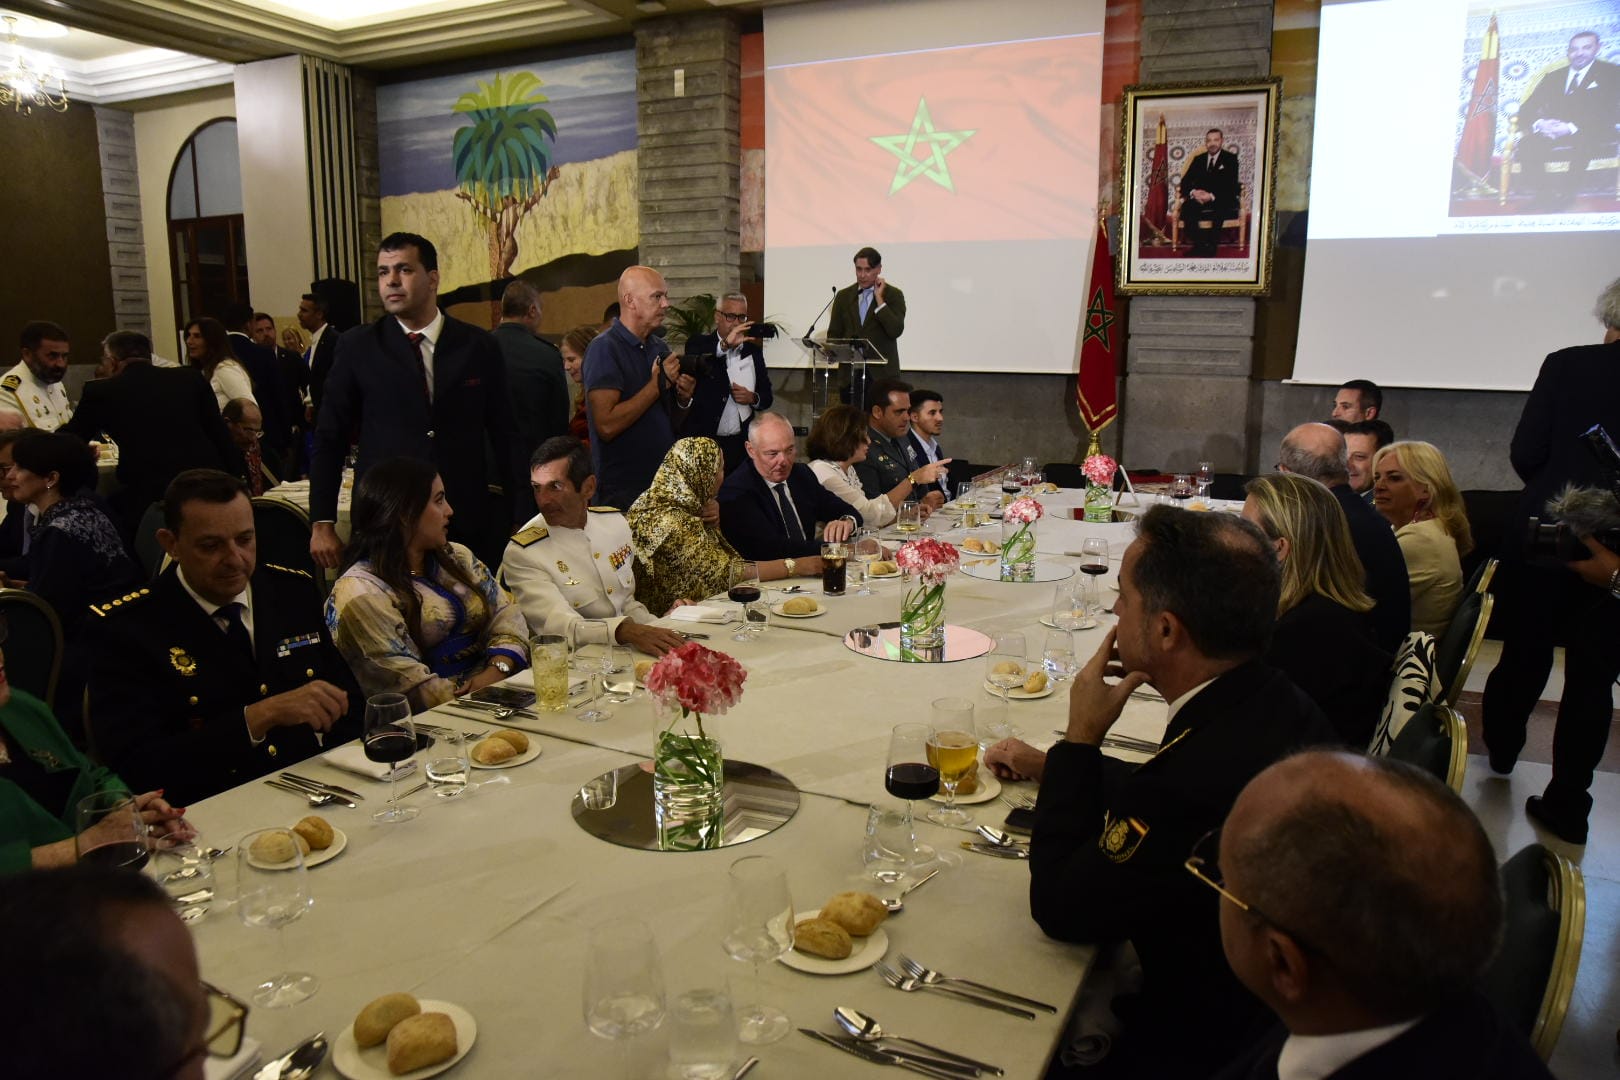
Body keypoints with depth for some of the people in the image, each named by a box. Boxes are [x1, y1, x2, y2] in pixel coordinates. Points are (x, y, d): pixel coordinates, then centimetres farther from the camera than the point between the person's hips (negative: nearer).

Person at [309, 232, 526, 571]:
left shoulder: (478, 346, 3)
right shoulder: (356, 347, 3)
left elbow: (504, 437, 6)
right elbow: (329, 439, 6)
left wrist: (520, 518, 4)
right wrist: (322, 524, 2)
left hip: (468, 524, 0)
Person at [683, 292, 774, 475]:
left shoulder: (754, 351, 10)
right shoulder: (700, 346, 0)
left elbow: (767, 396, 15)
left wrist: (753, 398, -7)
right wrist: (725, 345, -35)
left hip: (742, 444, 3)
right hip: (704, 443, -3)